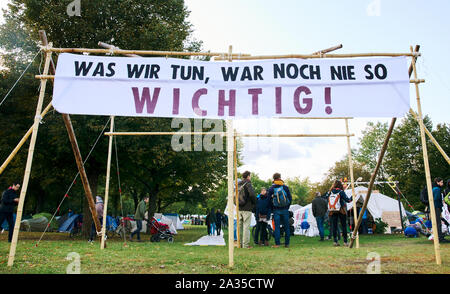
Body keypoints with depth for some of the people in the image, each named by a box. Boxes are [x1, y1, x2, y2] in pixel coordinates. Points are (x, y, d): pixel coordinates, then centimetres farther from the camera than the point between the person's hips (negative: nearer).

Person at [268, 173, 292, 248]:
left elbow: (269, 200, 2)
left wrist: (272, 209, 14)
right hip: (285, 210, 1)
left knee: (277, 227, 1)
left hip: (276, 210, -1)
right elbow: (290, 198, 3)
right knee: (286, 227, 7)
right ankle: (287, 244, 9)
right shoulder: (285, 187, 1)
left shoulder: (271, 189, 0)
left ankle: (277, 244, -2)